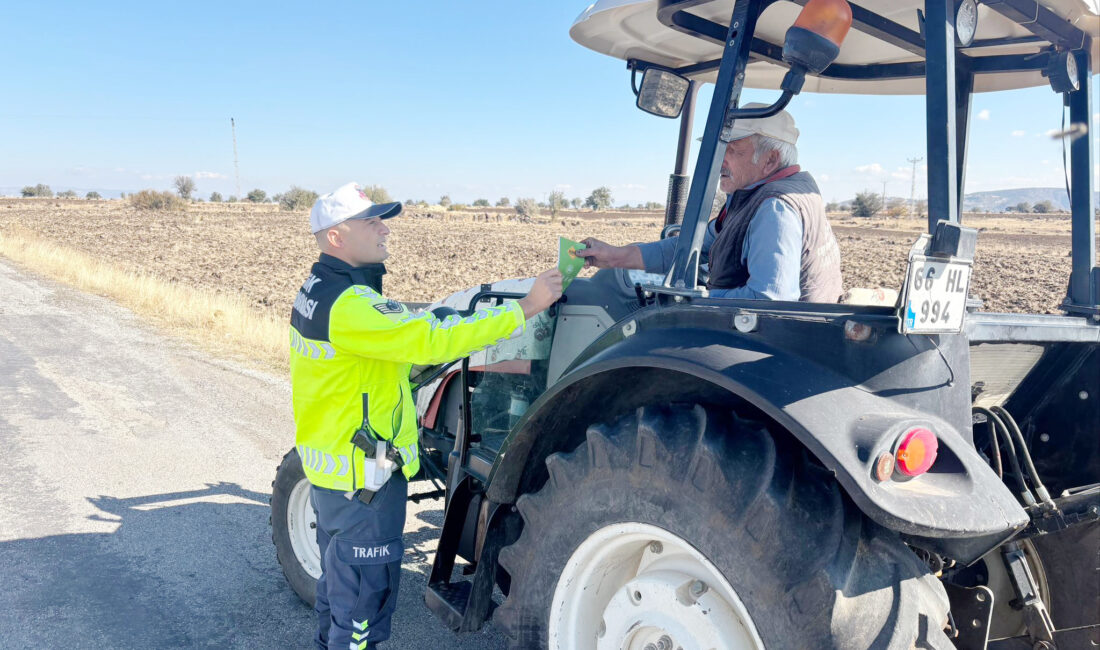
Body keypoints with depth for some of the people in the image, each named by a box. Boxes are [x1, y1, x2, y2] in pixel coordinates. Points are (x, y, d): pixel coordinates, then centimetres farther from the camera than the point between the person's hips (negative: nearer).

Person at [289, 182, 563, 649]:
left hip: (332, 467, 10)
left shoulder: (318, 290, 7)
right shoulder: (349, 305, -26)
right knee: (363, 593, 6)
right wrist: (525, 308, -30)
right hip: (363, 479, -10)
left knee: (339, 577, 26)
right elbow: (431, 339, -33)